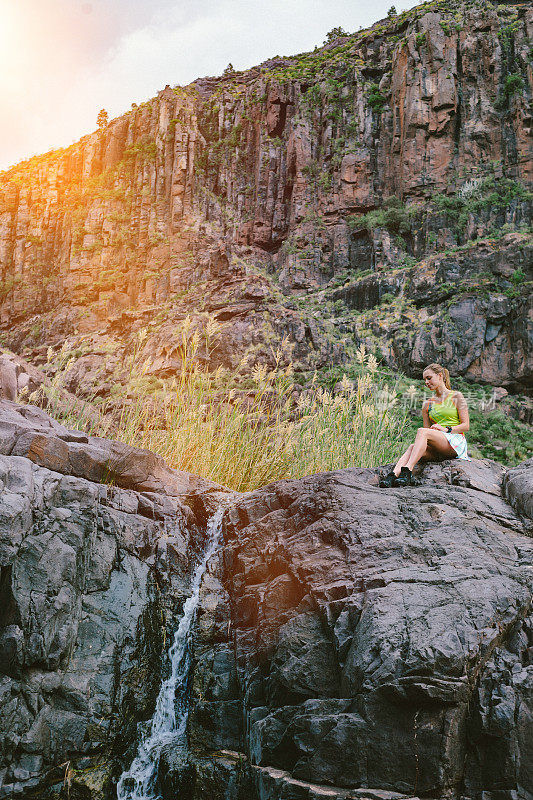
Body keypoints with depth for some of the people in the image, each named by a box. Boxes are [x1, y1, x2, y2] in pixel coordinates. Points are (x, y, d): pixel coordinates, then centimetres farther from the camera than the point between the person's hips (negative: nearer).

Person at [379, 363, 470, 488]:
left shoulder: (456, 397, 8)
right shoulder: (427, 405, 21)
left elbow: (466, 425, 2)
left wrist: (446, 429, -14)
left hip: (455, 441, -4)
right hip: (437, 450, 4)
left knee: (422, 431, -32)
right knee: (412, 447, -30)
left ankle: (407, 472, -45)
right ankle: (393, 475, -51)